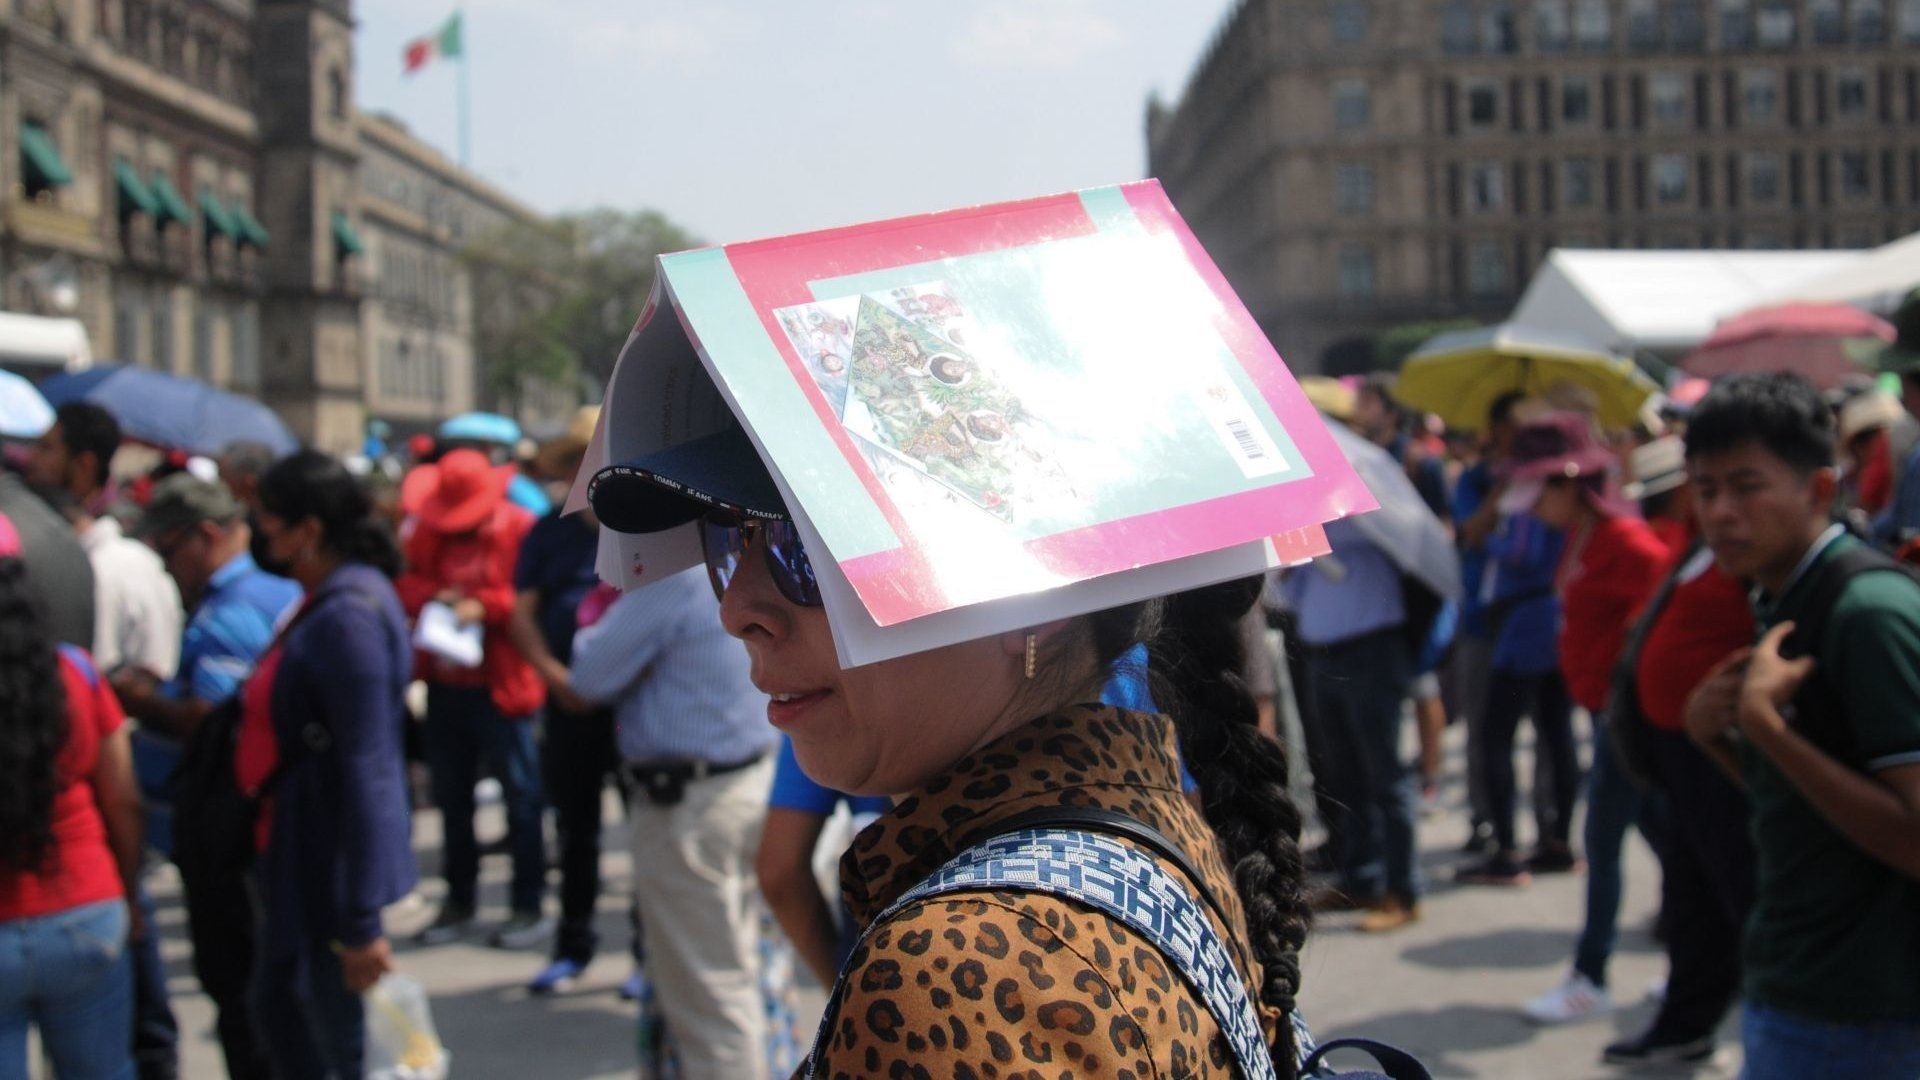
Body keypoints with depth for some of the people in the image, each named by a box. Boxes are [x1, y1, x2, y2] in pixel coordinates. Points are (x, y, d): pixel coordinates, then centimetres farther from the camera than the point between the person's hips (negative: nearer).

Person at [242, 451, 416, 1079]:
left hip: (331, 861, -10)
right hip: (294, 854, 10)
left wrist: (361, 922, -25)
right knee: (277, 1007, 22)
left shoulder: (347, 616, -23)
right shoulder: (325, 601, 8)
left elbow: (365, 769, -26)